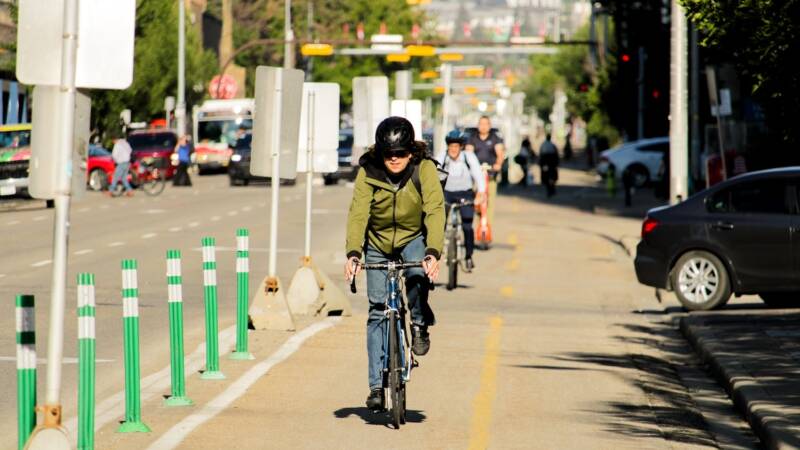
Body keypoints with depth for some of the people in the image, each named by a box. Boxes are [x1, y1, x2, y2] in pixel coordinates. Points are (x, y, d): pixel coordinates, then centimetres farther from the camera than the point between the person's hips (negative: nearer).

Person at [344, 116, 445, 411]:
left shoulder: (424, 170, -20)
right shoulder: (368, 172, -18)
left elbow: (435, 212, -27)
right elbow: (358, 213, -24)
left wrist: (433, 253, -41)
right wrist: (353, 253, -39)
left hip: (414, 239, -1)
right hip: (378, 245, 1)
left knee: (418, 276, -34)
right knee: (377, 312, -3)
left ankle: (419, 324, -4)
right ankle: (377, 385, 2)